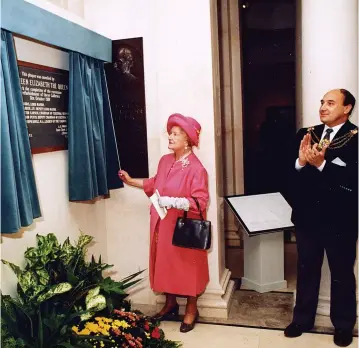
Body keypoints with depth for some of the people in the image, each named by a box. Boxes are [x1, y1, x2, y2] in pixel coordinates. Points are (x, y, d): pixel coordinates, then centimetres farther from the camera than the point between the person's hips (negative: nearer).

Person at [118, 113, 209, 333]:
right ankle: (170, 304, 37)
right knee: (165, 263, 17)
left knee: (187, 266, 8)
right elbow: (155, 184, 19)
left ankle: (192, 310, 28)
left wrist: (175, 202, -30)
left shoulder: (196, 168, -19)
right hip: (163, 224, 7)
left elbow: (200, 202, -23)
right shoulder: (165, 161, 4)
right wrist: (131, 181, 14)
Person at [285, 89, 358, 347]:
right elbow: (290, 174, -1)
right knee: (306, 270, 17)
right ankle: (303, 319, 35)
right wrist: (301, 161, -21)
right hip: (307, 216, 4)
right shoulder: (306, 134, 3)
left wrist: (321, 164, -31)